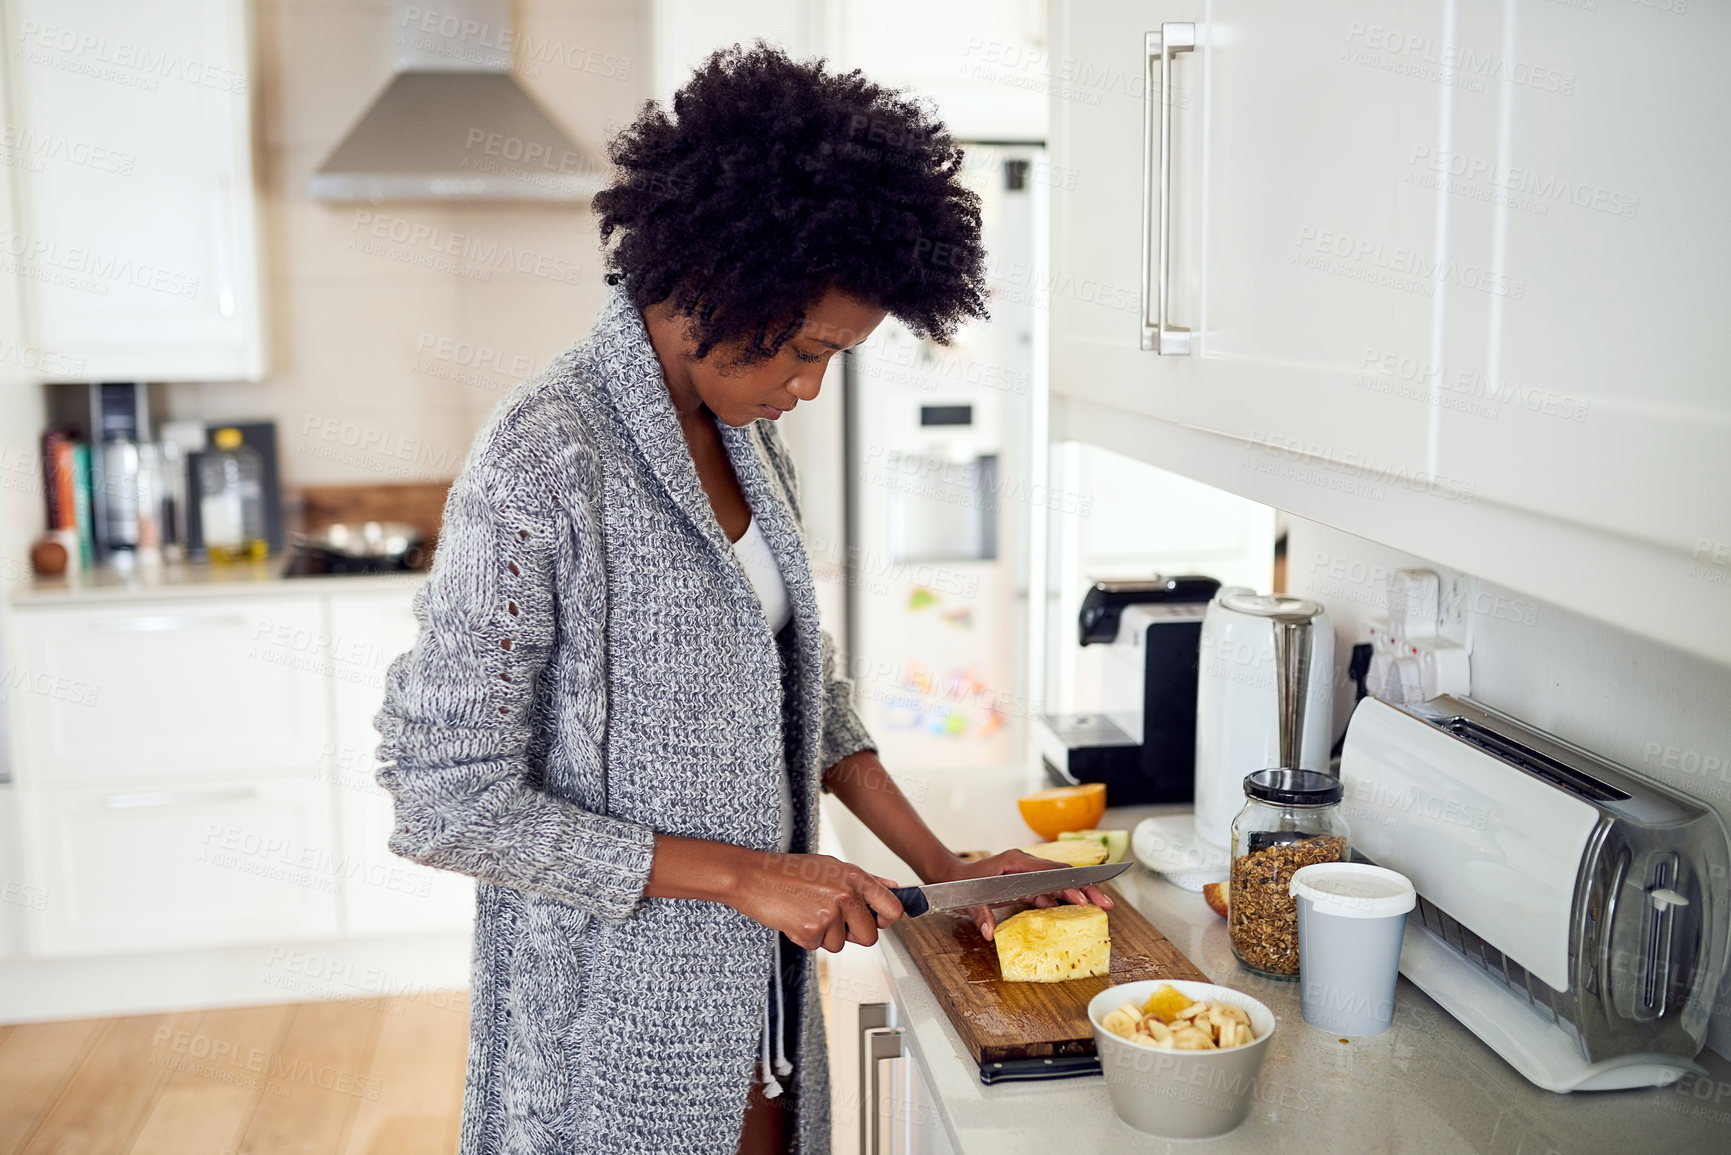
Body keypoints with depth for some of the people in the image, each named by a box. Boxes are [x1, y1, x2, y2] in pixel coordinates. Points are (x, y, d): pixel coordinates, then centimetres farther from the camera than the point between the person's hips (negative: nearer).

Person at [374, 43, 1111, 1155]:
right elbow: (450, 802, -23)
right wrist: (743, 873, -20)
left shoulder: (749, 436, 2)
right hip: (615, 1018, -7)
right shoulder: (542, 462, -24)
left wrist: (940, 862, 7)